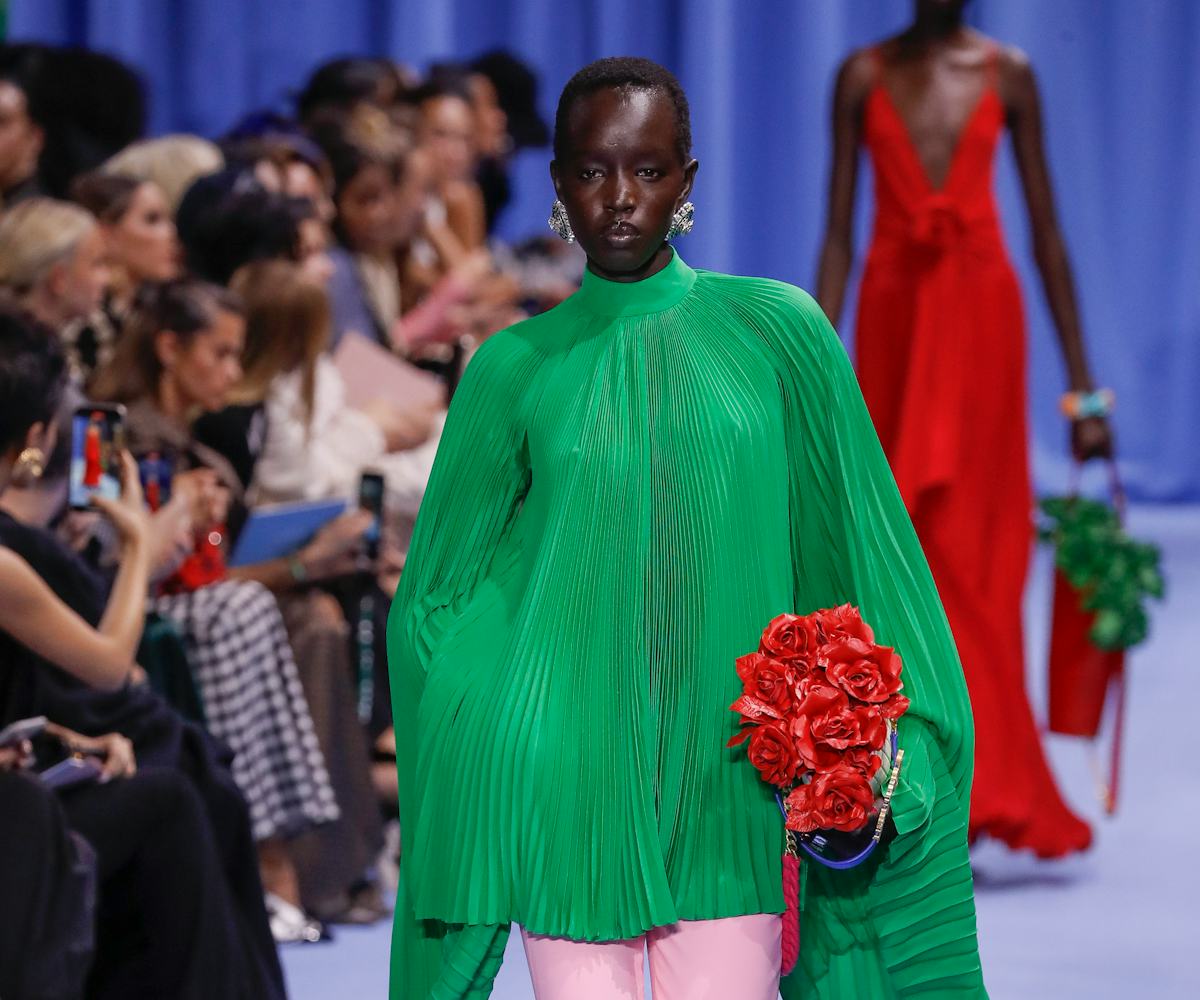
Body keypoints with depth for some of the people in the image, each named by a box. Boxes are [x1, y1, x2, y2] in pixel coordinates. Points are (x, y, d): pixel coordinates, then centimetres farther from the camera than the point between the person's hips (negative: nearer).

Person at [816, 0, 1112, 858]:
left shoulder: (1007, 76, 4)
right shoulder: (864, 77, 5)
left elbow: (1047, 231, 5)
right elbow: (839, 235, 5)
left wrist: (1081, 383, 4)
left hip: (981, 314, -1)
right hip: (893, 312, 1)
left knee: (972, 547, -5)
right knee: (907, 548, 1)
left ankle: (979, 783, -3)